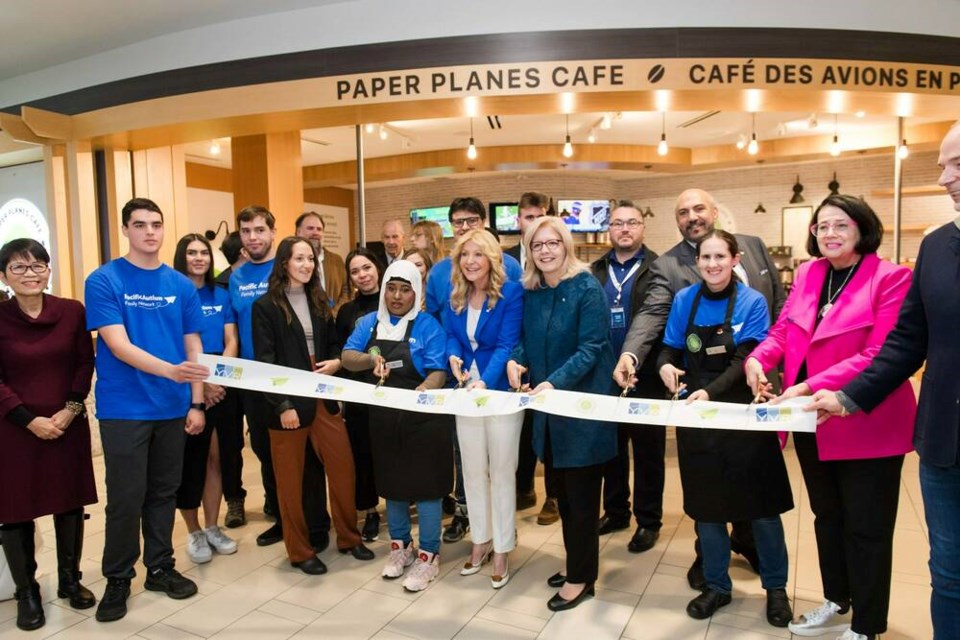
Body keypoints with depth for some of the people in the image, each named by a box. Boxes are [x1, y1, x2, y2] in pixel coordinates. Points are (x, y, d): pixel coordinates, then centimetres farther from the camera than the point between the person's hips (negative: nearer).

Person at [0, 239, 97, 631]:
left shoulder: (72, 312, -1)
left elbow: (85, 364, 1)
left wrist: (70, 409, -10)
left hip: (68, 424, 2)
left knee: (70, 501, 11)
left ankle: (70, 579, 29)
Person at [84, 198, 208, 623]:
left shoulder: (181, 285, 5)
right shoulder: (103, 281, -7)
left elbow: (193, 348, 7)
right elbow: (119, 347, -17)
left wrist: (196, 402, 2)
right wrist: (170, 370, -32)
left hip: (172, 408, 4)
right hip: (123, 410, -3)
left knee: (164, 493, 14)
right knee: (126, 499, 4)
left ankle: (160, 568, 30)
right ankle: (118, 578, 23)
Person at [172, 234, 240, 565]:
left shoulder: (221, 295, 10)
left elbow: (231, 342, 5)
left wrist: (217, 380, -9)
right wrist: (200, 384, -14)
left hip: (221, 386, 4)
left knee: (215, 457, 10)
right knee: (189, 459, 3)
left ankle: (212, 527, 22)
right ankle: (193, 532, 17)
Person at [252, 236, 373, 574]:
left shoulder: (318, 301, 13)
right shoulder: (265, 306, -4)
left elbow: (333, 343, 19)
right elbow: (264, 360, -10)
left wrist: (336, 361, -5)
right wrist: (282, 405, -16)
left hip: (323, 397, 5)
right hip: (288, 401, -5)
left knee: (343, 467, 6)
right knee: (290, 480, 6)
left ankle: (349, 537, 24)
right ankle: (299, 551, 22)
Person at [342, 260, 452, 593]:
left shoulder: (428, 325, -9)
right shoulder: (369, 322, 5)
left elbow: (438, 374, -14)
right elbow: (347, 357, -3)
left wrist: (416, 395, -34)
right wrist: (371, 359, -24)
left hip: (422, 418, -5)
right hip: (383, 417, 5)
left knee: (424, 484, 3)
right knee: (391, 482, 17)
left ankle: (429, 556, 18)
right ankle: (400, 545, 36)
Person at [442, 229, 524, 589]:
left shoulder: (511, 293, -13)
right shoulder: (456, 296, 5)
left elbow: (507, 344, -19)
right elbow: (451, 334, 6)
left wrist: (485, 382, -32)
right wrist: (453, 357, -18)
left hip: (501, 391, -5)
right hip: (466, 391, 5)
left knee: (502, 472, 6)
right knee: (473, 471, 14)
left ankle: (502, 549, 22)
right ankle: (480, 540, 32)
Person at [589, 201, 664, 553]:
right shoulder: (596, 271, 9)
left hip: (645, 376, -4)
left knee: (647, 450, 8)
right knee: (611, 447, 15)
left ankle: (648, 520, 23)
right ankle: (615, 510, 32)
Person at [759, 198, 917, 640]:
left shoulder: (891, 278, -13)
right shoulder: (806, 275, 6)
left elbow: (880, 355, -21)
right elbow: (783, 331, 6)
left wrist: (812, 386, -27)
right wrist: (758, 359, -15)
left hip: (866, 425, -6)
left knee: (865, 528, 9)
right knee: (827, 517, 22)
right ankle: (837, 603, 43)